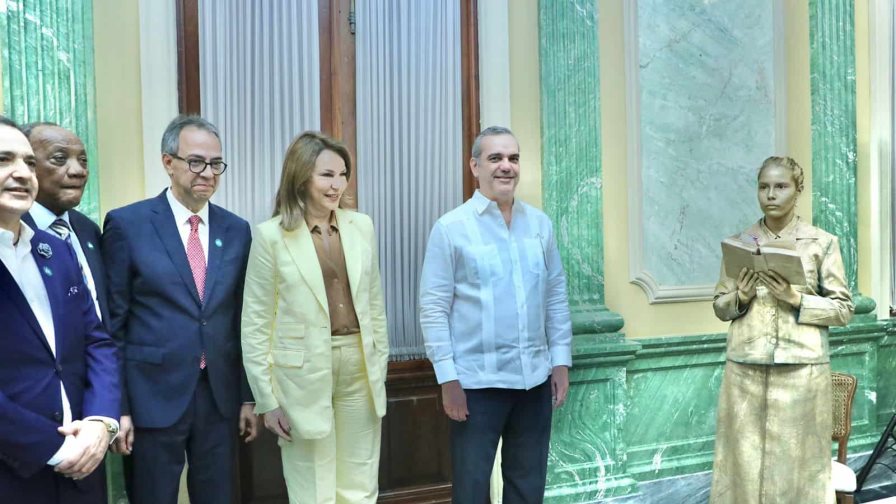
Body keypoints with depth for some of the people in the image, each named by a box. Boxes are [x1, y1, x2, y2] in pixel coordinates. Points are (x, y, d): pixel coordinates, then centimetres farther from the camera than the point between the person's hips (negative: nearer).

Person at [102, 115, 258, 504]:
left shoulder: (237, 230, 6)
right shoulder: (127, 224, -6)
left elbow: (242, 319, 9)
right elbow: (112, 323, -5)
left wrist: (248, 395, 8)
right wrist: (116, 405, -7)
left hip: (220, 395, 4)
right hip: (153, 395, -3)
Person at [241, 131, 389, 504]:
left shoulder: (361, 226, 3)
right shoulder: (271, 235, -8)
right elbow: (255, 324, -5)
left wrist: (380, 367, 11)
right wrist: (267, 398, -6)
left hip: (360, 369, 4)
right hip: (304, 376, -3)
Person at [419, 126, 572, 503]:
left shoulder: (540, 224, 6)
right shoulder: (451, 228, -7)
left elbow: (557, 296, 11)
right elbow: (433, 307, -8)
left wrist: (561, 360, 7)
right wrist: (447, 377, -10)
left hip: (535, 377, 4)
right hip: (477, 380, -4)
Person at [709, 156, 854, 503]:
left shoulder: (823, 243, 2)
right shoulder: (739, 242, 8)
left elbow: (843, 310, 2)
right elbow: (720, 306, 11)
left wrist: (795, 298, -13)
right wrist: (741, 296, -10)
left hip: (801, 370, -2)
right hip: (745, 370, 2)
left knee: (795, 462, 3)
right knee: (745, 463, 5)